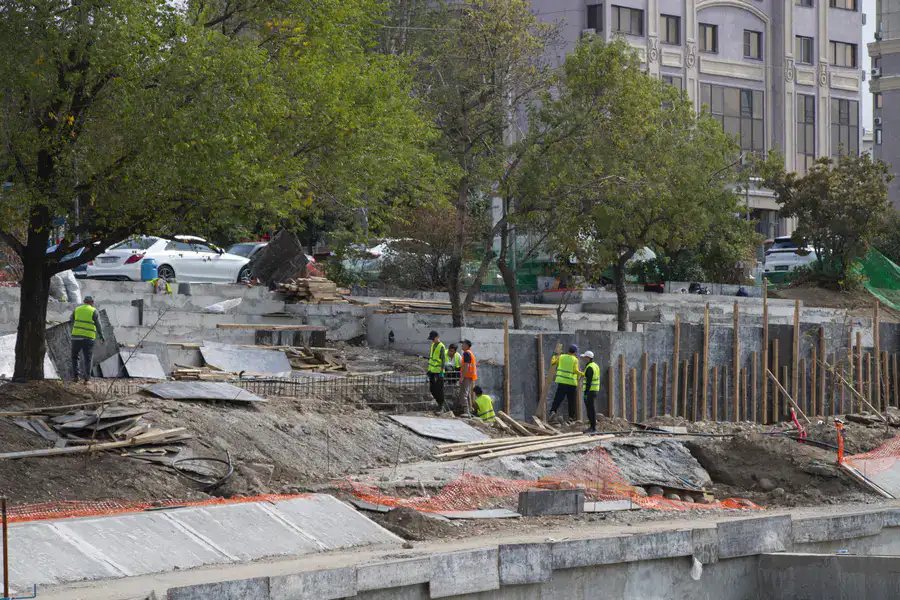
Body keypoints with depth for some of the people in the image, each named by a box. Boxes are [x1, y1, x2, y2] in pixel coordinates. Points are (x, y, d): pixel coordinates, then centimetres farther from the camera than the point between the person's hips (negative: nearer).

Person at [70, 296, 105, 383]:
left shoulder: (76, 310, 10)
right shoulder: (93, 311, 1)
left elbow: (72, 323, 18)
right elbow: (98, 325, -1)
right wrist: (101, 336, 8)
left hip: (76, 336, 2)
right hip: (89, 338, -2)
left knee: (75, 356, 16)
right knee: (88, 359, 6)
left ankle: (75, 375, 2)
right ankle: (86, 378, -1)